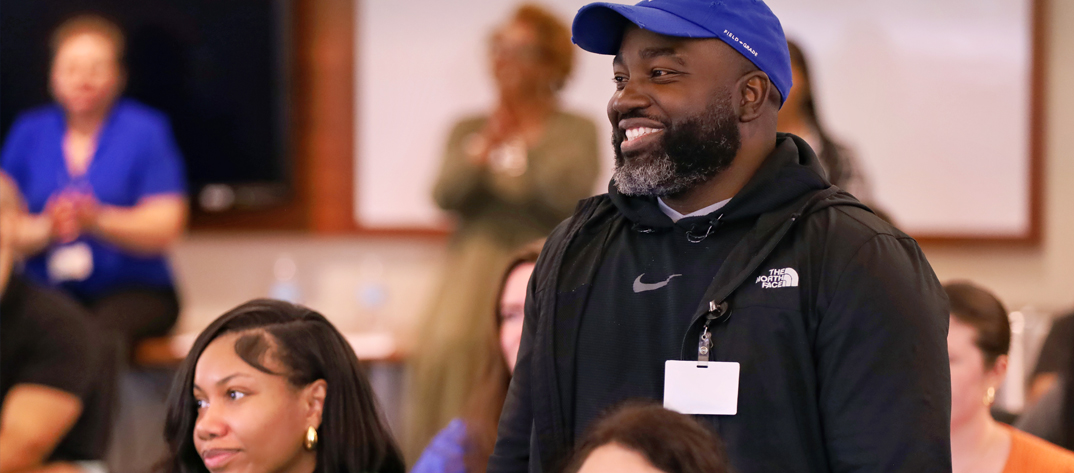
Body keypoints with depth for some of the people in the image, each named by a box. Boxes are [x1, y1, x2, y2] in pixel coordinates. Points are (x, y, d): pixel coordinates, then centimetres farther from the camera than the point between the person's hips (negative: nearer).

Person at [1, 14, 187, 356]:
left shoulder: (145, 131, 4)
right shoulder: (29, 132, 13)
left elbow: (165, 228, -5)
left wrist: (99, 221, -22)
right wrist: (44, 230, -15)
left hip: (131, 291, -2)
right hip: (47, 291, 2)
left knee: (106, 329, -36)